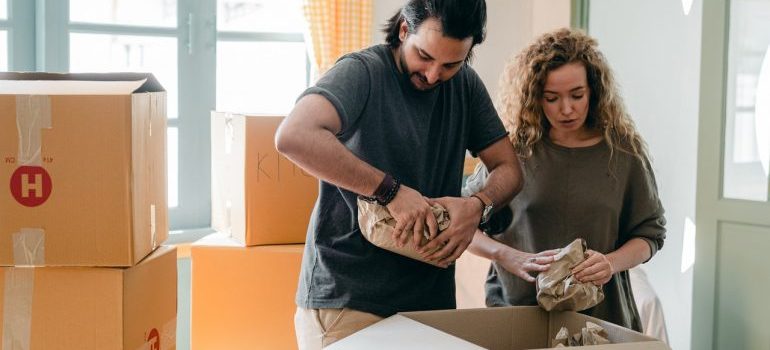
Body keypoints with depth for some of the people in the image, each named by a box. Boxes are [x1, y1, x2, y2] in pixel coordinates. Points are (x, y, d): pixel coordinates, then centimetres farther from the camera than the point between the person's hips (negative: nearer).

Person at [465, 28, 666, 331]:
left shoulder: (623, 150, -2)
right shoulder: (514, 149, -5)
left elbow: (649, 232, 5)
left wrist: (612, 263, -15)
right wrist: (511, 258, -17)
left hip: (600, 314, 1)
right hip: (515, 307, -1)